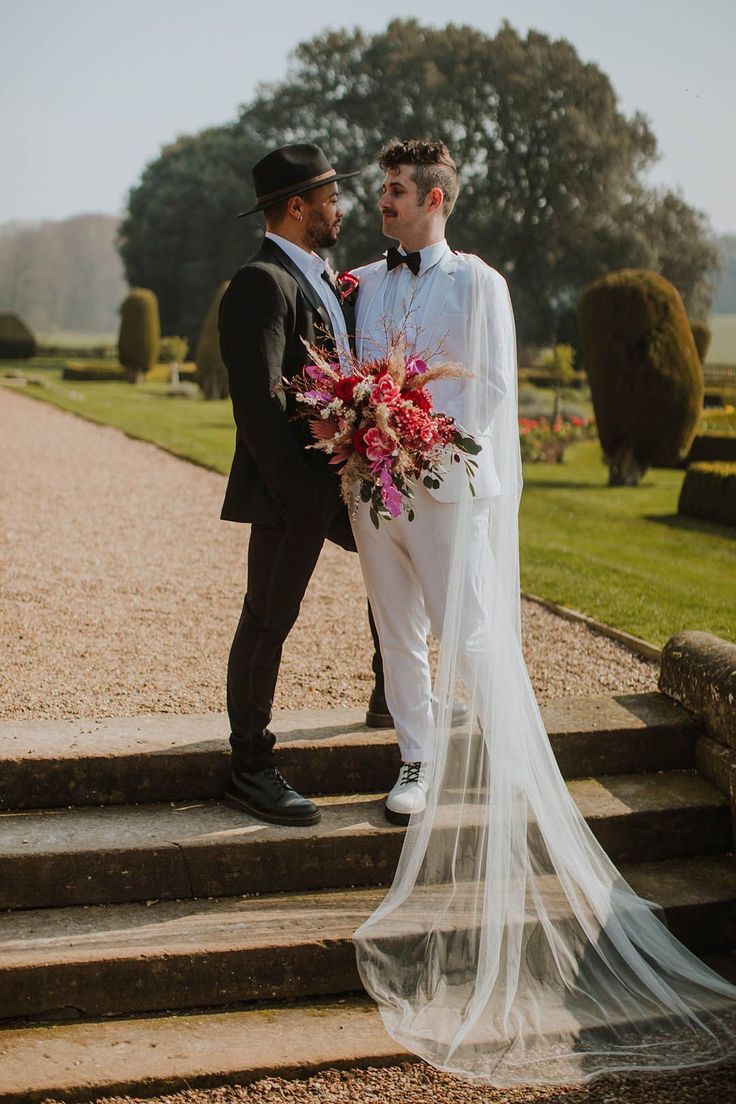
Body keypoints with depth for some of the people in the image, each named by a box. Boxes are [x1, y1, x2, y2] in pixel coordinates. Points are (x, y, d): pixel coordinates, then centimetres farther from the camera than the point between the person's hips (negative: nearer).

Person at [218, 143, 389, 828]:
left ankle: (390, 695, 39)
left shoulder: (318, 279, 16)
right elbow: (259, 401, -24)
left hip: (344, 474, 10)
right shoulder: (262, 284, -16)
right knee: (268, 620, -2)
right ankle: (249, 770, 9)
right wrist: (300, 499, -24)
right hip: (291, 486, -10)